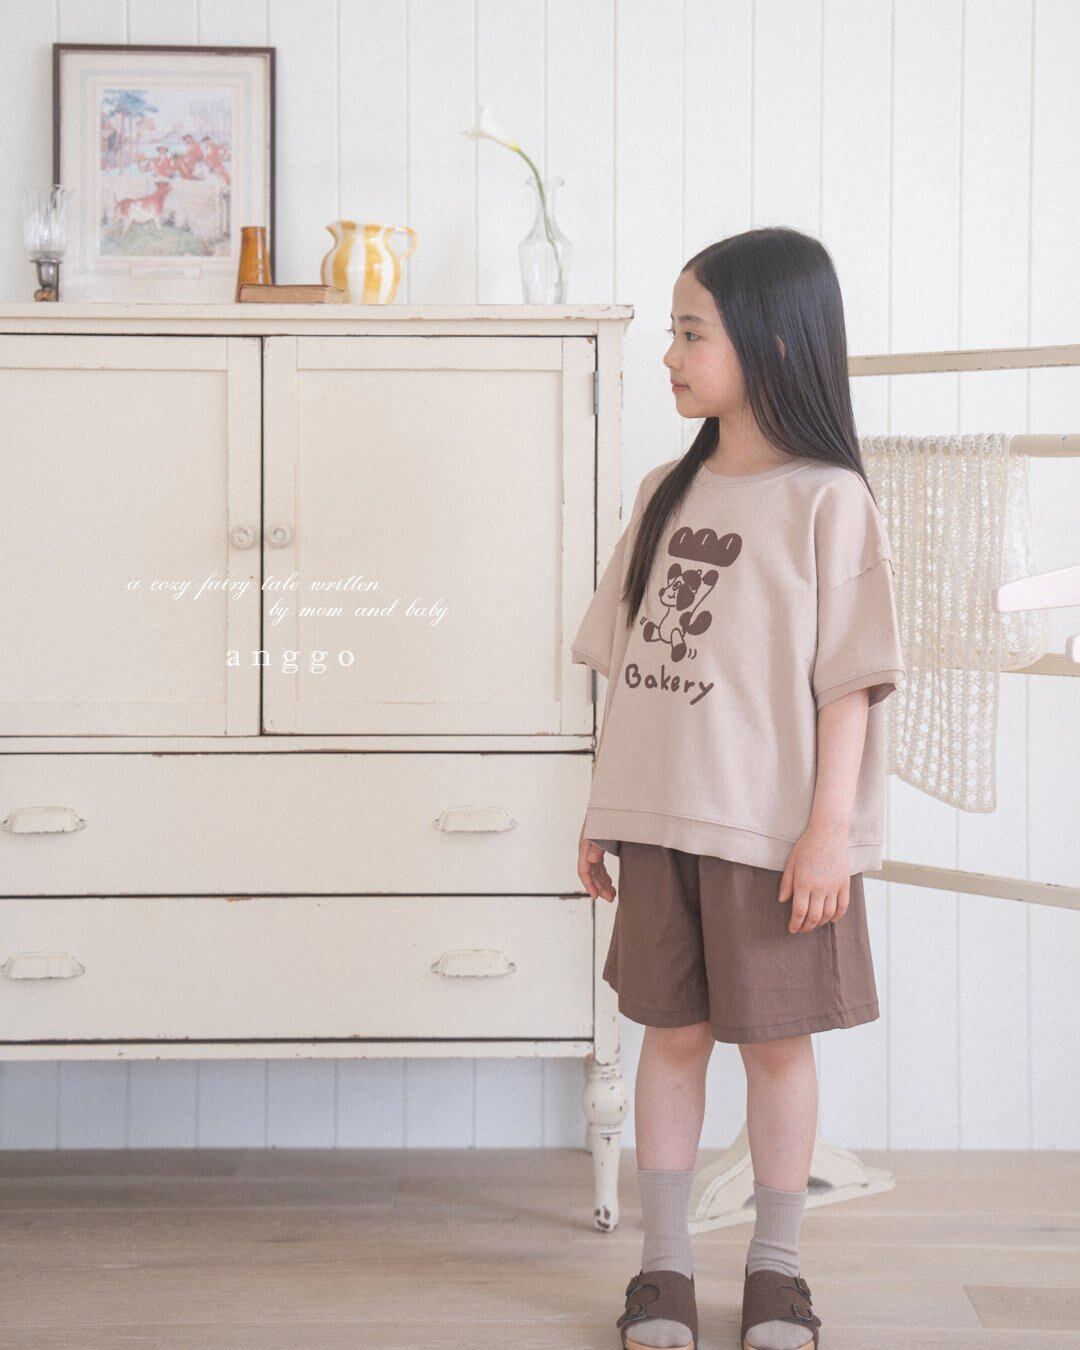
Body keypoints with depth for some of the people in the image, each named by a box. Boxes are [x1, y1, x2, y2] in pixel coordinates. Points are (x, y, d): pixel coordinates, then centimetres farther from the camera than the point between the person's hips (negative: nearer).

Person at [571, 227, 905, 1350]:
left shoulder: (827, 500, -8)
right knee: (672, 1032, 10)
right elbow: (625, 666, 12)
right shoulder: (665, 492, 9)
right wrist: (604, 810, 11)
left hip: (772, 830, -5)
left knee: (774, 1038, 6)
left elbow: (848, 680, -10)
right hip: (660, 822, 5)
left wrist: (831, 828, -14)